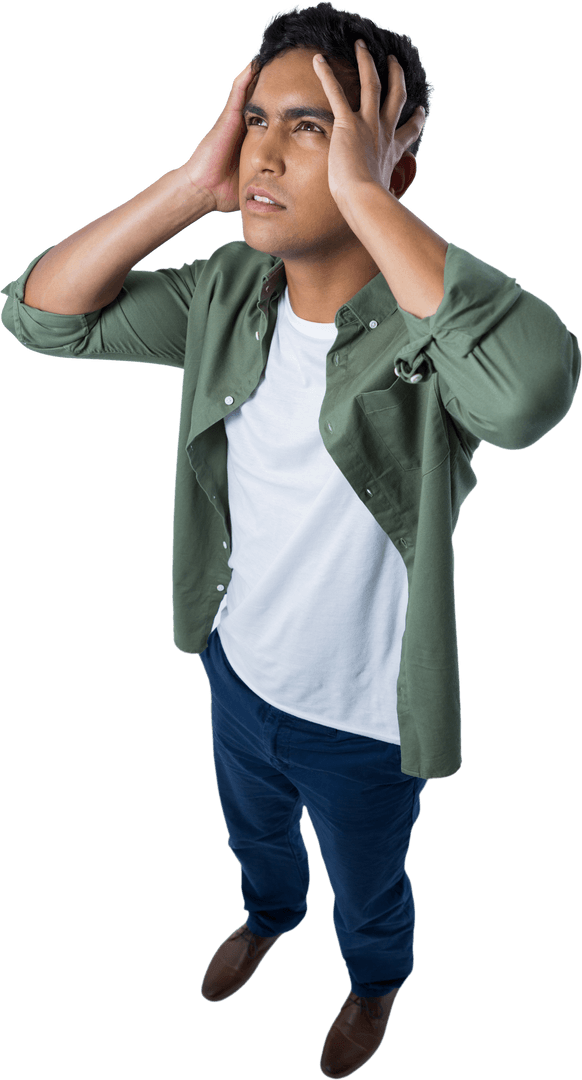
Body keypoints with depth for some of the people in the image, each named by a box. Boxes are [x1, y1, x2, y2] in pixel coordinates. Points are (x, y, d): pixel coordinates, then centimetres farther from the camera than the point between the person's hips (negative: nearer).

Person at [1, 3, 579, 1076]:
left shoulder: (427, 326, -31)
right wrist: (191, 184, -25)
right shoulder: (228, 291, -13)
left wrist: (363, 195, -46)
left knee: (368, 891, 27)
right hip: (238, 668, 5)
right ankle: (270, 914, 70)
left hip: (362, 720, -4)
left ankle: (376, 979, 62)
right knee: (254, 832, 35)